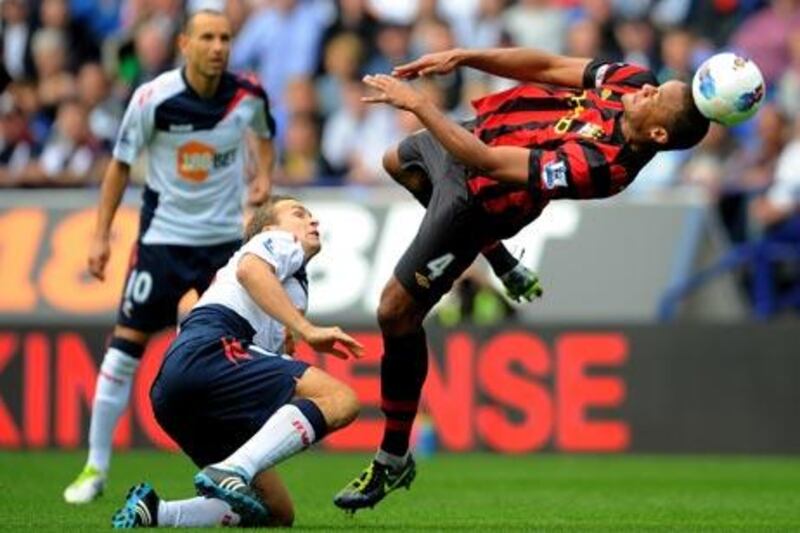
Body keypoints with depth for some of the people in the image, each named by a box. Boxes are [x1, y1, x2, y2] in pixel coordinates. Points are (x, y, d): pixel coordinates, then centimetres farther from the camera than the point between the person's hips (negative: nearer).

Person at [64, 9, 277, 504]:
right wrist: (101, 234, -5)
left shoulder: (249, 96, -7)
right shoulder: (153, 98, -15)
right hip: (163, 236, -2)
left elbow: (265, 135, 16)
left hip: (225, 237, 2)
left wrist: (264, 175, -4)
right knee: (126, 345, -5)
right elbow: (121, 164, -3)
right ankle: (96, 467, 3)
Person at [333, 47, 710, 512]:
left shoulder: (602, 164, -41)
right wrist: (461, 58, -16)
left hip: (476, 195, -9)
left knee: (396, 311, -5)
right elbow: (549, 66, -7)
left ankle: (393, 462, 13)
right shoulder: (632, 81, -19)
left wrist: (417, 104, -33)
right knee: (397, 162, 37)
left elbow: (488, 162, -39)